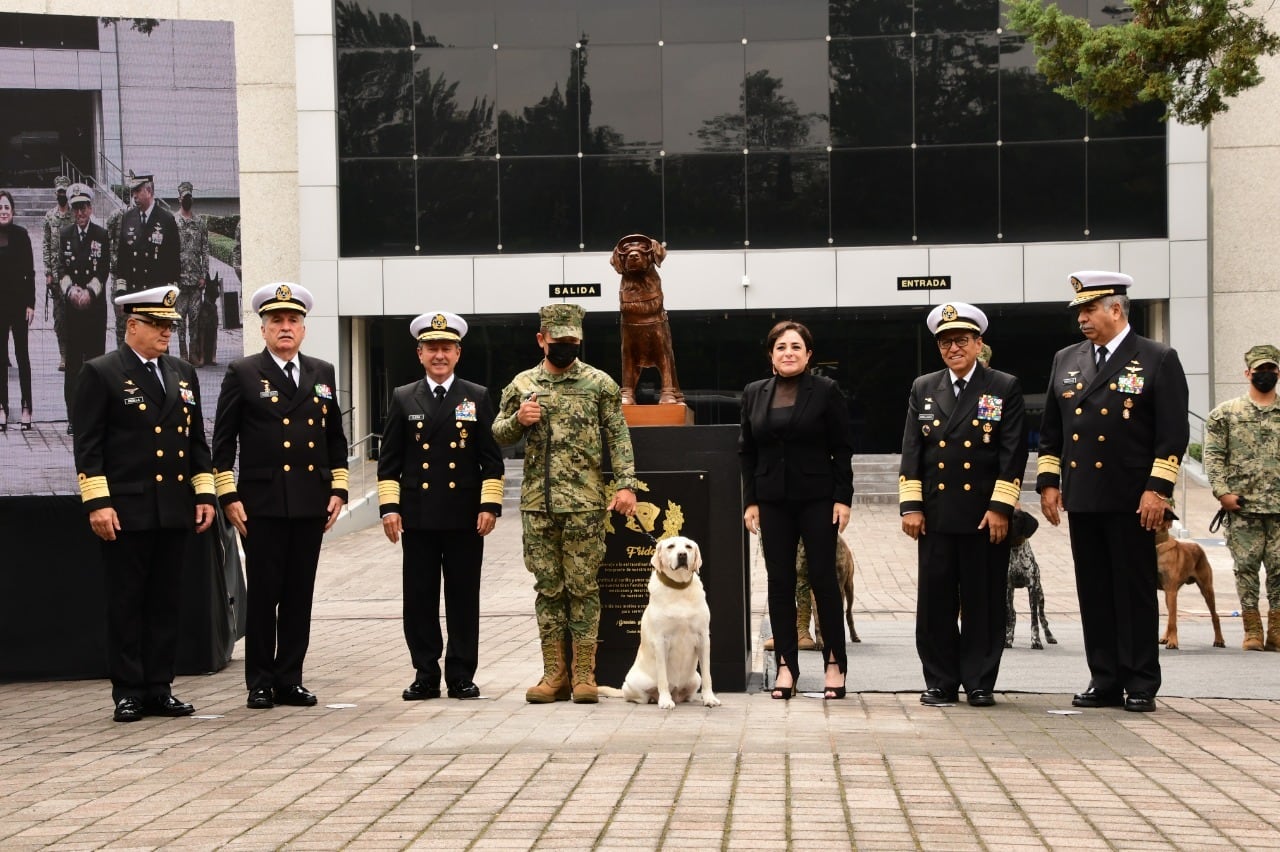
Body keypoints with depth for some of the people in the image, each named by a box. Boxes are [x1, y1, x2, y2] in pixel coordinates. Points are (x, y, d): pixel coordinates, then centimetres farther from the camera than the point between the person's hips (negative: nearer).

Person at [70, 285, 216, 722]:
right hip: (126, 511, -5)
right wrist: (97, 503, -14)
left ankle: (159, 689, 14)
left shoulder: (184, 374, 14)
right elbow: (87, 444, -7)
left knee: (166, 602, 8)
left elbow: (197, 440, 17)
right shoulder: (100, 374, -3)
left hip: (175, 509, 5)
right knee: (126, 603, 1)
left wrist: (204, 494, 9)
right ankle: (128, 692, 7)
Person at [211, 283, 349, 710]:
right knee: (263, 594, 0)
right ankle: (259, 683, 8)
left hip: (311, 503, 4)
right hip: (263, 503, -3)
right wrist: (228, 497, -6)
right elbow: (223, 441, 0)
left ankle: (290, 679, 13)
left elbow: (336, 437, 16)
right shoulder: (243, 374, 1)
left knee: (299, 595, 6)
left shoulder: (322, 373, 13)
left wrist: (338, 490, 8)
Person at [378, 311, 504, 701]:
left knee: (464, 599, 3)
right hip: (418, 518, 1)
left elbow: (492, 460, 5)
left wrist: (490, 506, -4)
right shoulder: (403, 399, 9)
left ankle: (461, 676, 10)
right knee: (420, 599, 2)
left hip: (465, 518, -1)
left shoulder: (478, 398, 7)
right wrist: (389, 507, -2)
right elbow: (388, 461, 7)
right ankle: (425, 675, 10)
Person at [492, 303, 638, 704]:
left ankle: (584, 674, 5)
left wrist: (625, 483, -10)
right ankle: (554, 674, 12)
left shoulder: (600, 384, 2)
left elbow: (618, 438, 0)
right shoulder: (522, 385, 9)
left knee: (582, 587, -1)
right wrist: (518, 420, -7)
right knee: (548, 588, 6)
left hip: (584, 503, -3)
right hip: (537, 503, 3)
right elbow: (498, 434, 14)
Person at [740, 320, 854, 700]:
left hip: (817, 499, -3)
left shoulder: (826, 391, -2)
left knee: (823, 578, -1)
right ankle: (785, 664, 9)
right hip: (773, 502, 3)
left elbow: (842, 450, -2)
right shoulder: (754, 394, 8)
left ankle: (834, 662, 6)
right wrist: (750, 502, 3)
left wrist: (843, 498, -9)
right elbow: (746, 452, 10)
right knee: (780, 582, 3)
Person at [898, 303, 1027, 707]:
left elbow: (1014, 453, -3)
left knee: (983, 602, 2)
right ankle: (940, 682, 12)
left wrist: (1000, 507, -11)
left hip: (986, 516, -3)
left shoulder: (1005, 388, 2)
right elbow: (911, 450, 8)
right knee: (935, 602, 3)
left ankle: (979, 682, 10)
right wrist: (910, 506, -1)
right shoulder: (923, 389, 12)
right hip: (935, 514, 3)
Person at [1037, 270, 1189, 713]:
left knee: (1136, 591, 0)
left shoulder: (1158, 360, -2)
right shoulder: (1065, 361, 13)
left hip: (1132, 500, -5)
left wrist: (1157, 490, -14)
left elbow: (1173, 432, -7)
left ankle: (1141, 686, 6)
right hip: (1082, 498, 5)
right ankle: (1105, 681, 13)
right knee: (1094, 593, 7)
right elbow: (1050, 430, 17)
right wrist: (1048, 482, 9)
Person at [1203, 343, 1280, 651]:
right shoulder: (1225, 413, 5)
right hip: (1242, 507, -1)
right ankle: (1252, 631, 7)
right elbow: (1213, 455, 1)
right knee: (1246, 567, 0)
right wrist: (1222, 491, -9)